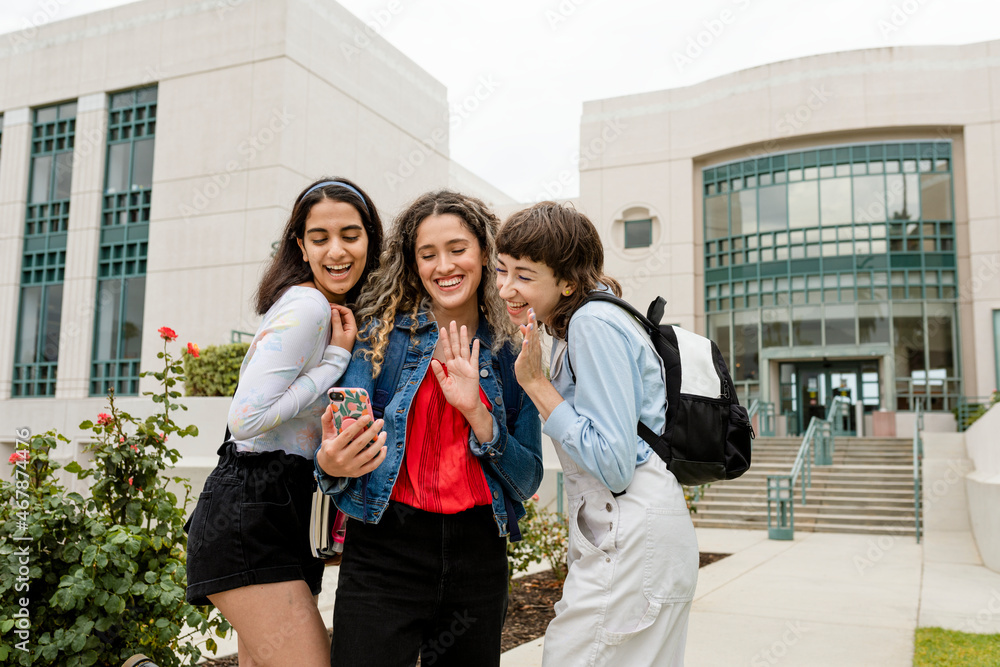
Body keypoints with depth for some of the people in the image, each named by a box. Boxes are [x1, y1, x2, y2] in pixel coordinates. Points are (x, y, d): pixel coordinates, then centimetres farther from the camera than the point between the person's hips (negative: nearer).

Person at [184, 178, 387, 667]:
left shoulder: (340, 314, 16)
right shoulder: (306, 306, -13)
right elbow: (246, 419, -20)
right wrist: (337, 359, -14)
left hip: (286, 514, 9)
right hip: (250, 515, -9)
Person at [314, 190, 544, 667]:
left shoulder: (511, 353, 5)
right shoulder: (382, 334, 1)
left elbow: (528, 481, 3)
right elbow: (342, 442, -3)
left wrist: (474, 410, -12)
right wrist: (332, 463, -26)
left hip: (478, 558, 2)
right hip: (385, 551, -2)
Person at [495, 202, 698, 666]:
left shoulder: (594, 324, -18)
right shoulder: (572, 325, 13)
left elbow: (614, 465, -22)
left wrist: (537, 384, -18)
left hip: (633, 539, -10)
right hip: (612, 536, 10)